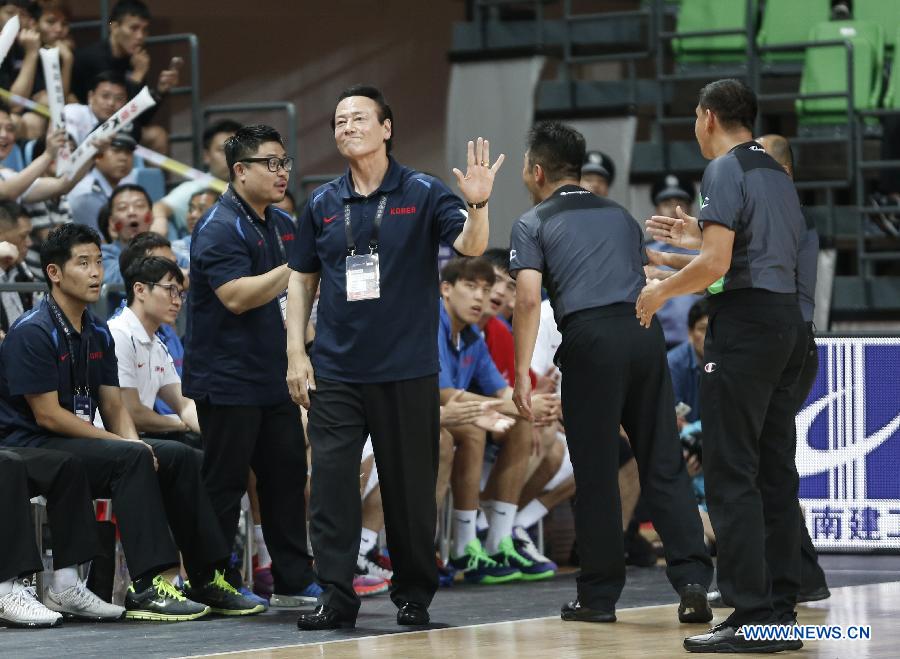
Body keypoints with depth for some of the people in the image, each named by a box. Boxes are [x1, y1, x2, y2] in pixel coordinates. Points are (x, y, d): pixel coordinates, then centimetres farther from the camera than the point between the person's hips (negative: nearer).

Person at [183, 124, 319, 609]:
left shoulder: (282, 225, 14)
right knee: (225, 482, -2)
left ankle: (294, 580, 16)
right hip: (227, 381, -8)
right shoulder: (220, 228, -13)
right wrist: (295, 269, -23)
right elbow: (238, 296, -23)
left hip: (273, 377, 8)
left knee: (287, 474, 9)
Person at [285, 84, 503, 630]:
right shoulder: (322, 204, 8)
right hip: (336, 372, 2)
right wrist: (296, 353, 5)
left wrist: (478, 205, -35)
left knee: (410, 486, 4)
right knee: (331, 482, -5)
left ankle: (414, 594, 17)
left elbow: (471, 246, -14)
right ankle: (336, 597, 0)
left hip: (408, 369, -2)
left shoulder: (422, 193, -2)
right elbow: (302, 280, 14)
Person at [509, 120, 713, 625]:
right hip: (645, 332, 4)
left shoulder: (533, 224, 8)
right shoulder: (619, 214, 24)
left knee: (596, 474, 3)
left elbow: (529, 299, -4)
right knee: (665, 466, 4)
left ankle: (599, 596, 7)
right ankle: (693, 579, -7)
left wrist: (522, 371, -5)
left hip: (592, 337, -4)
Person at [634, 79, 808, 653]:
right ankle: (782, 611, 10)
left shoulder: (725, 170, -8)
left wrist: (661, 292, -1)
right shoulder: (779, 174, 18)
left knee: (732, 474, -8)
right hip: (789, 320, 9)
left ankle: (751, 617, -13)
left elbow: (716, 263, -17)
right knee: (776, 473, 9)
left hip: (744, 324, -9)